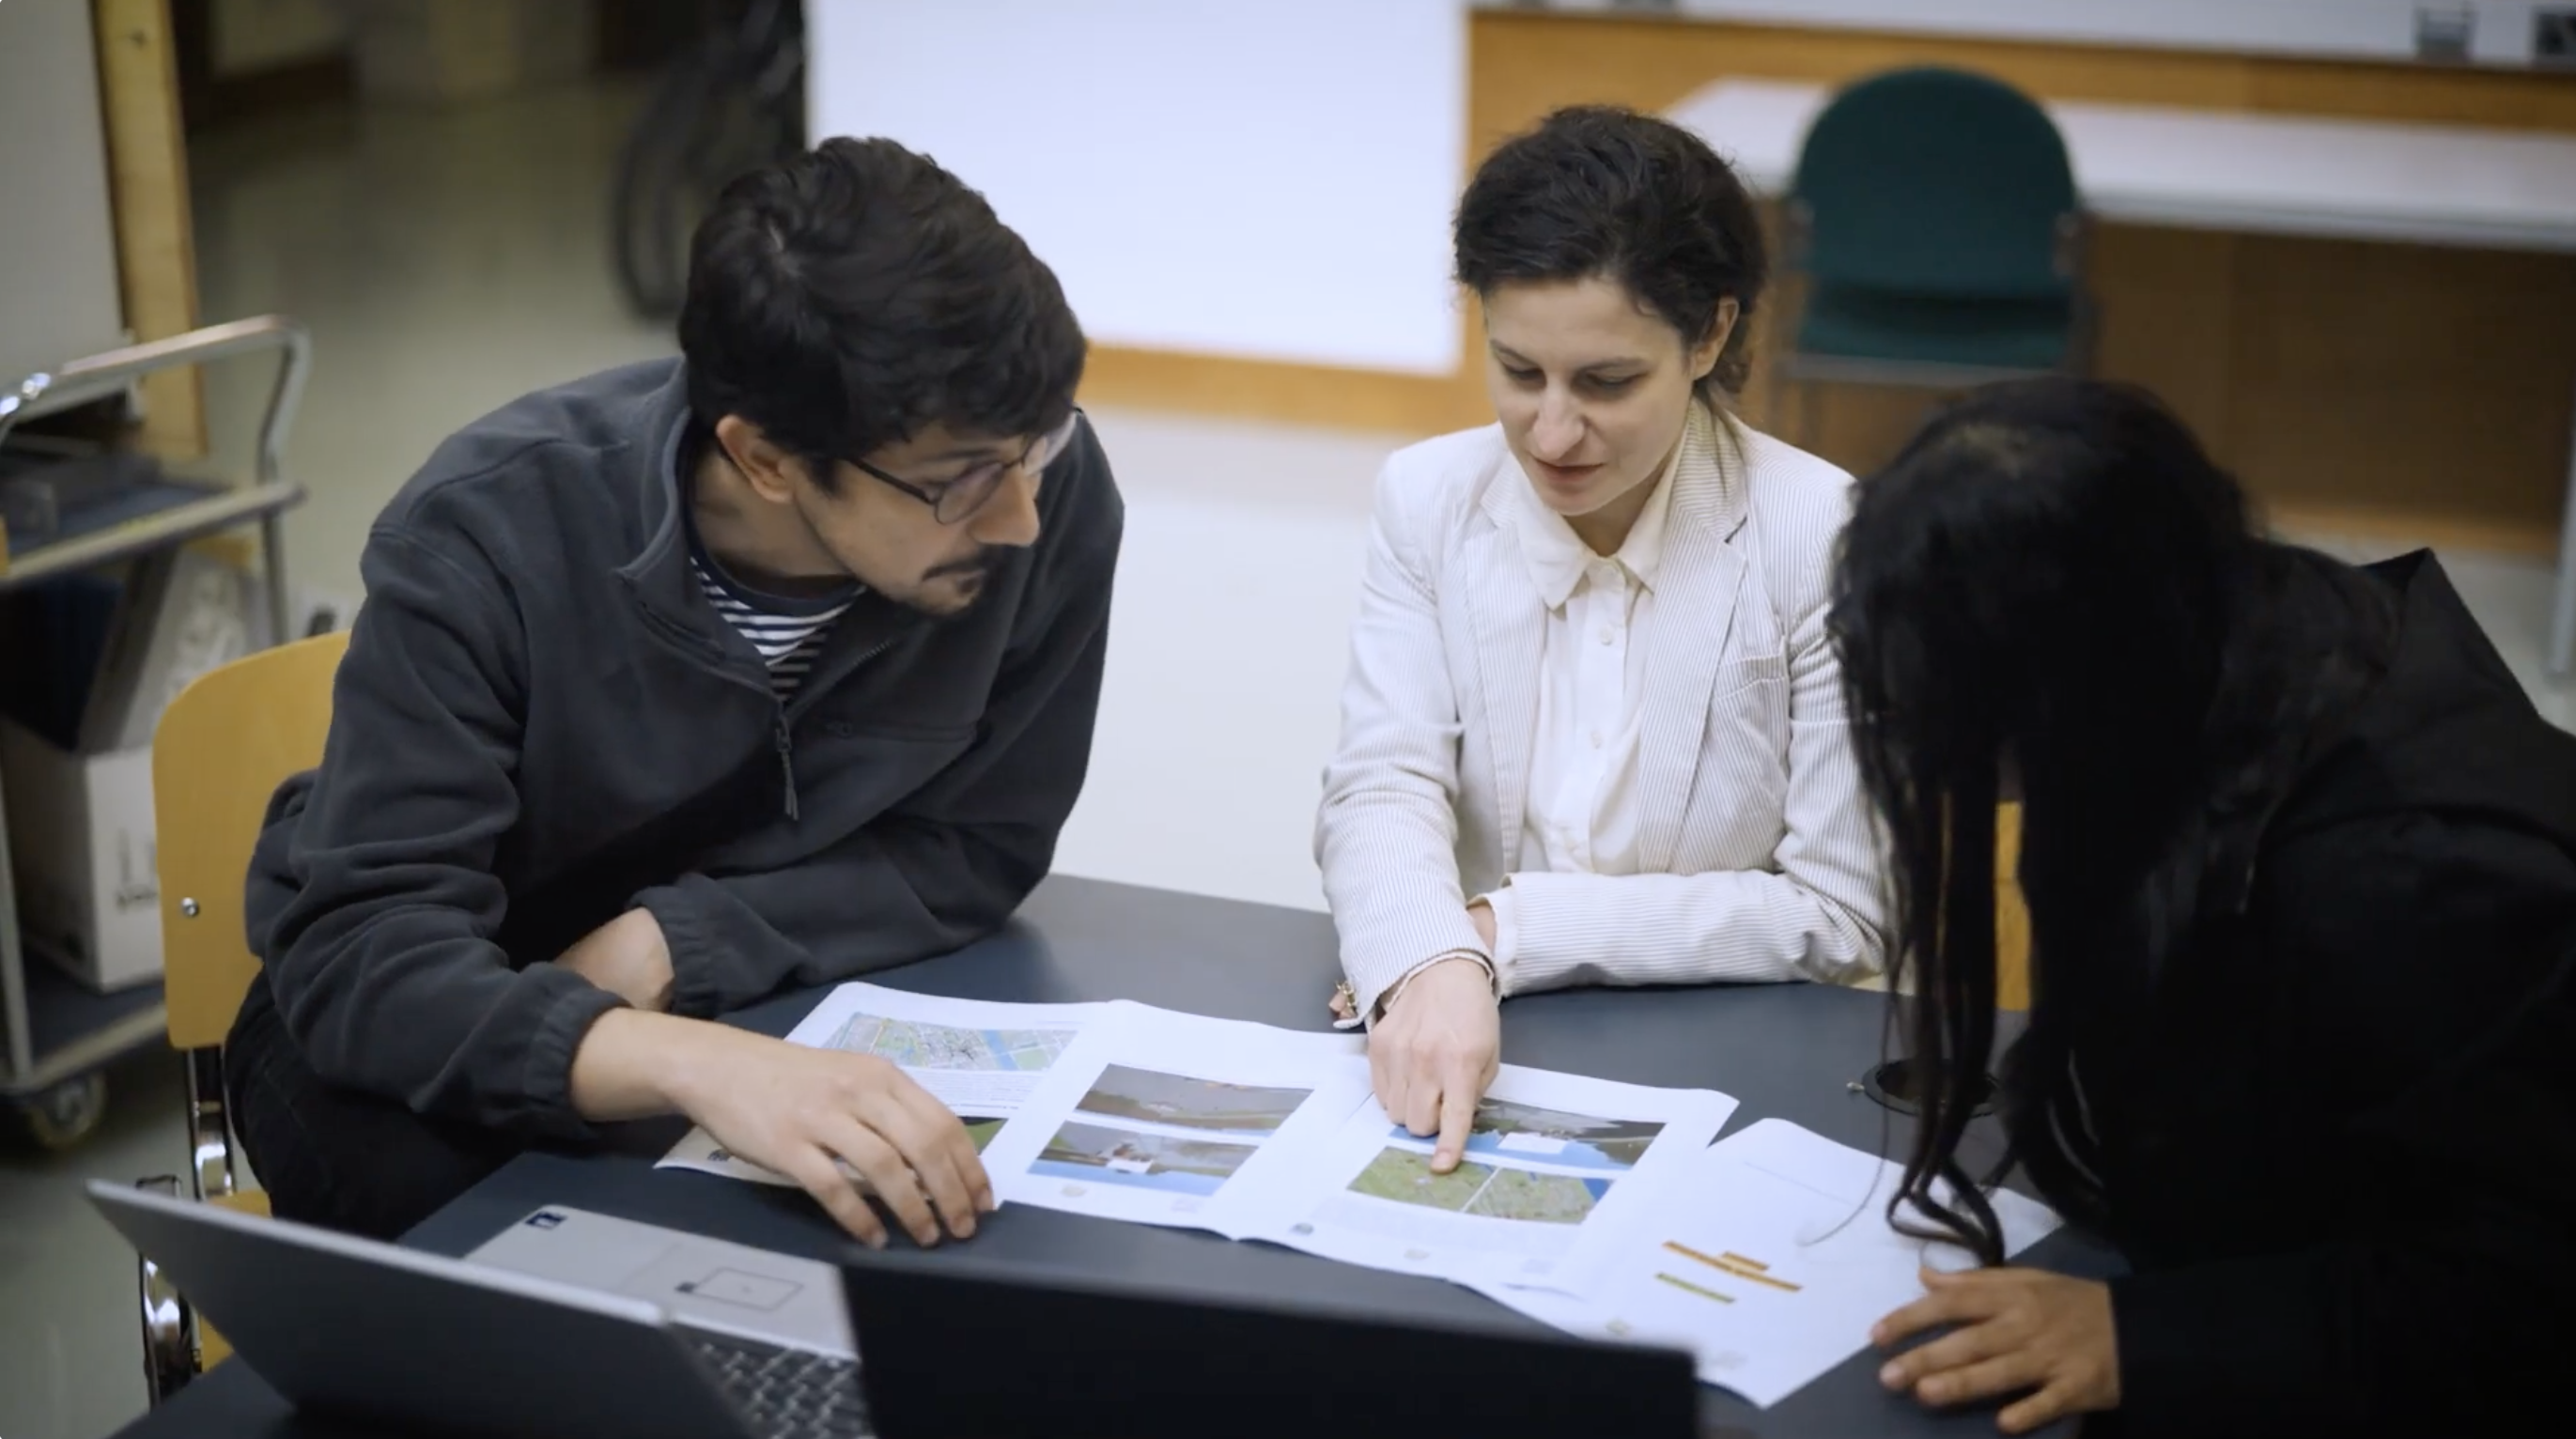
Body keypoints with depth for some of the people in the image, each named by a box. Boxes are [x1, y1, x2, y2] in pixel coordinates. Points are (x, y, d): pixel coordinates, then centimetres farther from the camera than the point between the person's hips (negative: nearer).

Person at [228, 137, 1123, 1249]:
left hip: (779, 1004, 2)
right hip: (423, 1030, -2)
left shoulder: (1052, 495, -24)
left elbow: (974, 849, -12)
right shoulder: (494, 538, -30)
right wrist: (697, 1066, -53)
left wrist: (665, 946, -26)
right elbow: (362, 956, -35)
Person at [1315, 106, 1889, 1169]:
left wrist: (1510, 929, -14)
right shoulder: (1429, 500, 1)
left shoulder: (1824, 538, -9)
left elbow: (1838, 912, -8)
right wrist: (1435, 961, -31)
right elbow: (1381, 790, -9)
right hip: (1478, 1059, 2)